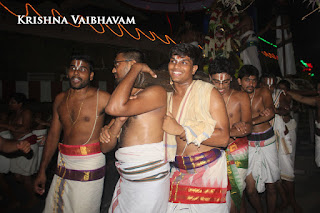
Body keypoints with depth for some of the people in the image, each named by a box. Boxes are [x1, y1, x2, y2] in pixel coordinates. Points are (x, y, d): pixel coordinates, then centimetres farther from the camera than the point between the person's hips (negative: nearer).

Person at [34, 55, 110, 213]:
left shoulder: (101, 98, -9)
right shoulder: (60, 99, 8)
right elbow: (53, 135, 12)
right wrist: (42, 170, 13)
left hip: (90, 164, -5)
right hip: (64, 163, 5)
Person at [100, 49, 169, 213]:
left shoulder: (156, 91, -11)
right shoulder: (125, 99, 12)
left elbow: (114, 108, -28)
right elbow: (105, 148, 9)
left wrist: (136, 69, -16)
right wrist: (118, 123, -11)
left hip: (148, 181, -7)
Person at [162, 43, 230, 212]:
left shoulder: (208, 92, -9)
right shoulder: (166, 98, 6)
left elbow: (223, 139, -16)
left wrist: (181, 130, -19)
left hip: (209, 171, -4)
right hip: (178, 172, 4)